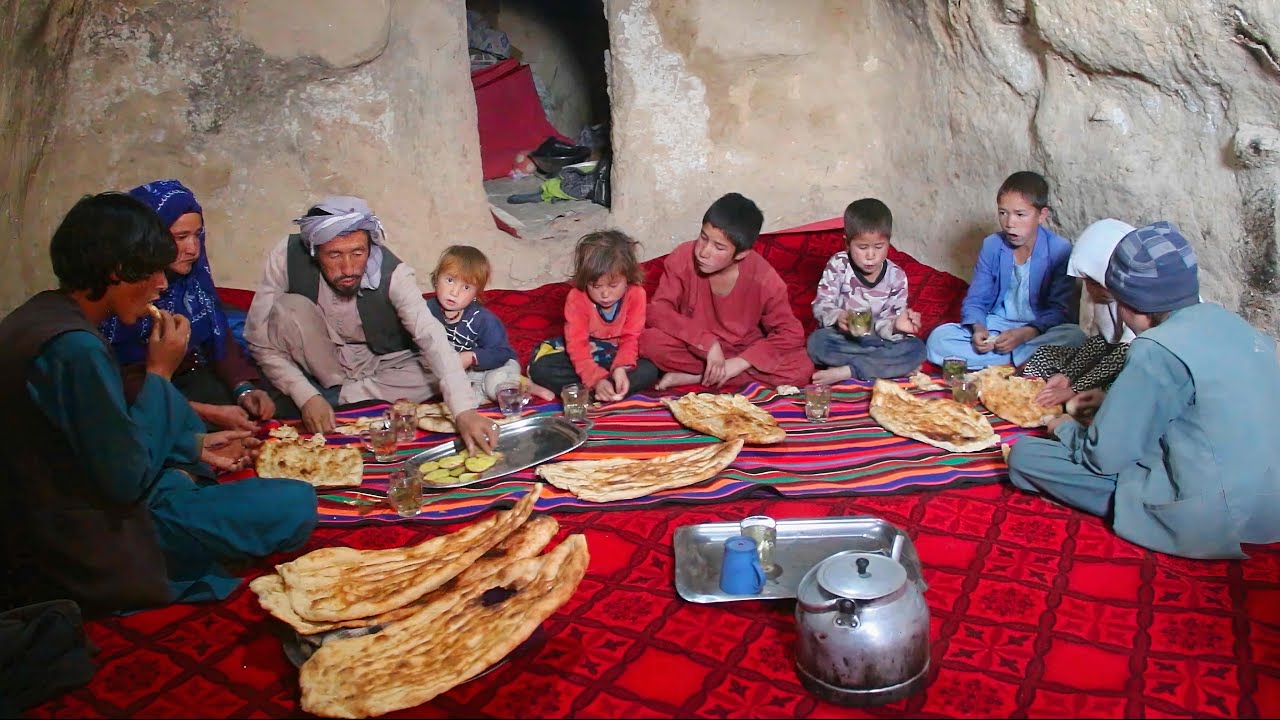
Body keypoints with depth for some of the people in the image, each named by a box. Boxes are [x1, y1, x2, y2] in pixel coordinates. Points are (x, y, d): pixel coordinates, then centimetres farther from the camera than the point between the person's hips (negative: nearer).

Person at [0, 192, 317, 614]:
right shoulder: (74, 349, -27)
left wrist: (193, 445, 11)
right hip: (96, 551, -10)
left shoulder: (41, 316, 5)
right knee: (297, 503, -15)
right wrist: (160, 373, -15)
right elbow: (127, 481, -24)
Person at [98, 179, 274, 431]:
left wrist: (244, 389, -16)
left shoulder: (193, 273, -5)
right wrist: (210, 413, -26)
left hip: (195, 377, 5)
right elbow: (128, 382, -19)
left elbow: (219, 338, 2)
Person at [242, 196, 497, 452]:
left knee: (434, 374, -26)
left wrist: (464, 411, -51)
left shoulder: (391, 272, -27)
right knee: (289, 309, -27)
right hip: (321, 370, -1)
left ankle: (334, 398, -12)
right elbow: (261, 342, -19)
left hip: (380, 367, 1)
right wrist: (306, 396, -31)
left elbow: (430, 336, -38)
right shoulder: (287, 258, -25)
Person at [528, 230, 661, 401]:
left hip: (616, 355, 1)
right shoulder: (576, 298, -20)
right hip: (584, 353, -1)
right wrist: (596, 379, -39)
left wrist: (621, 368, -36)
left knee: (649, 371, -30)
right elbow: (577, 344, -24)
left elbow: (630, 338, -15)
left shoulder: (636, 295, -18)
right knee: (540, 368, -24)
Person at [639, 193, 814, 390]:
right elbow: (657, 310, -20)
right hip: (695, 349, -1)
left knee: (801, 367, -27)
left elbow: (792, 333, -16)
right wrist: (708, 342, -30)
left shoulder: (763, 277, -18)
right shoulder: (683, 258, -17)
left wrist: (739, 363, -25)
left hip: (741, 355, 1)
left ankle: (693, 377, -20)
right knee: (650, 340, -31)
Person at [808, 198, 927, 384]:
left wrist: (896, 325, -27)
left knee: (916, 349, -24)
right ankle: (896, 366, -25)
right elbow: (821, 305, -9)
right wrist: (838, 317, -32)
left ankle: (845, 371, -28)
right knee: (817, 342, -34)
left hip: (879, 340, 2)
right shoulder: (838, 266, -6)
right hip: (843, 339, -2)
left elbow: (893, 318, -2)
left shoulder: (896, 277, -1)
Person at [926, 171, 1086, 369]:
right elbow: (975, 300, 2)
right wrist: (978, 329, -19)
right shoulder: (991, 245, 0)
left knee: (1075, 337, -35)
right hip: (994, 327, 3)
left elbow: (1060, 309, -12)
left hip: (1039, 330, -2)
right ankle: (1021, 363, -24)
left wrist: (1024, 334, -27)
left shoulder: (1060, 250, -9)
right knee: (938, 339, -22)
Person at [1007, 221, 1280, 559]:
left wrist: (1065, 428, 7)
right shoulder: (1232, 324, 5)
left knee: (1025, 455, -9)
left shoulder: (1158, 348, -17)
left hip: (1206, 523, -8)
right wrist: (1113, 400, 24)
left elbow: (1103, 457, -13)